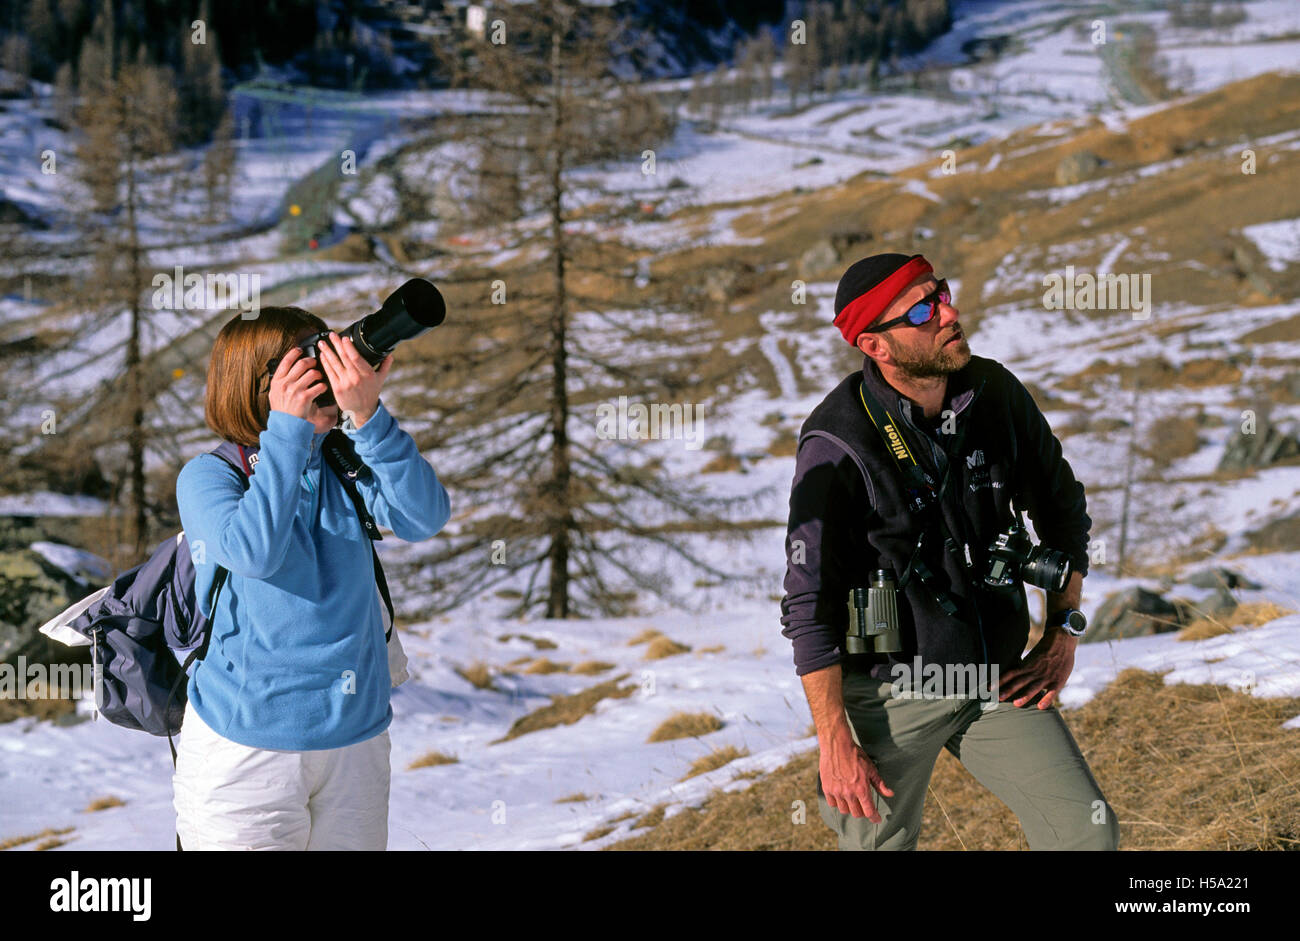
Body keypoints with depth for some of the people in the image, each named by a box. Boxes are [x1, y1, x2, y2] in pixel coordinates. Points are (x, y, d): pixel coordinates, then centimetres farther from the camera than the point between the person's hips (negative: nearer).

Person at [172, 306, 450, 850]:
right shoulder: (207, 476, -4)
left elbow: (425, 518, -14)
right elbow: (253, 550, -24)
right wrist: (288, 427, -22)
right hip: (244, 748, -3)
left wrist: (367, 415, -24)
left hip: (358, 739, 4)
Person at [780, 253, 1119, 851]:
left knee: (1088, 833, -3)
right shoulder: (837, 446, -19)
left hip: (996, 681, 4)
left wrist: (1061, 636, 5)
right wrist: (835, 743, -16)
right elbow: (809, 605, -16)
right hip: (890, 691, -4)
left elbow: (1063, 509, 12)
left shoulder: (995, 393, -4)